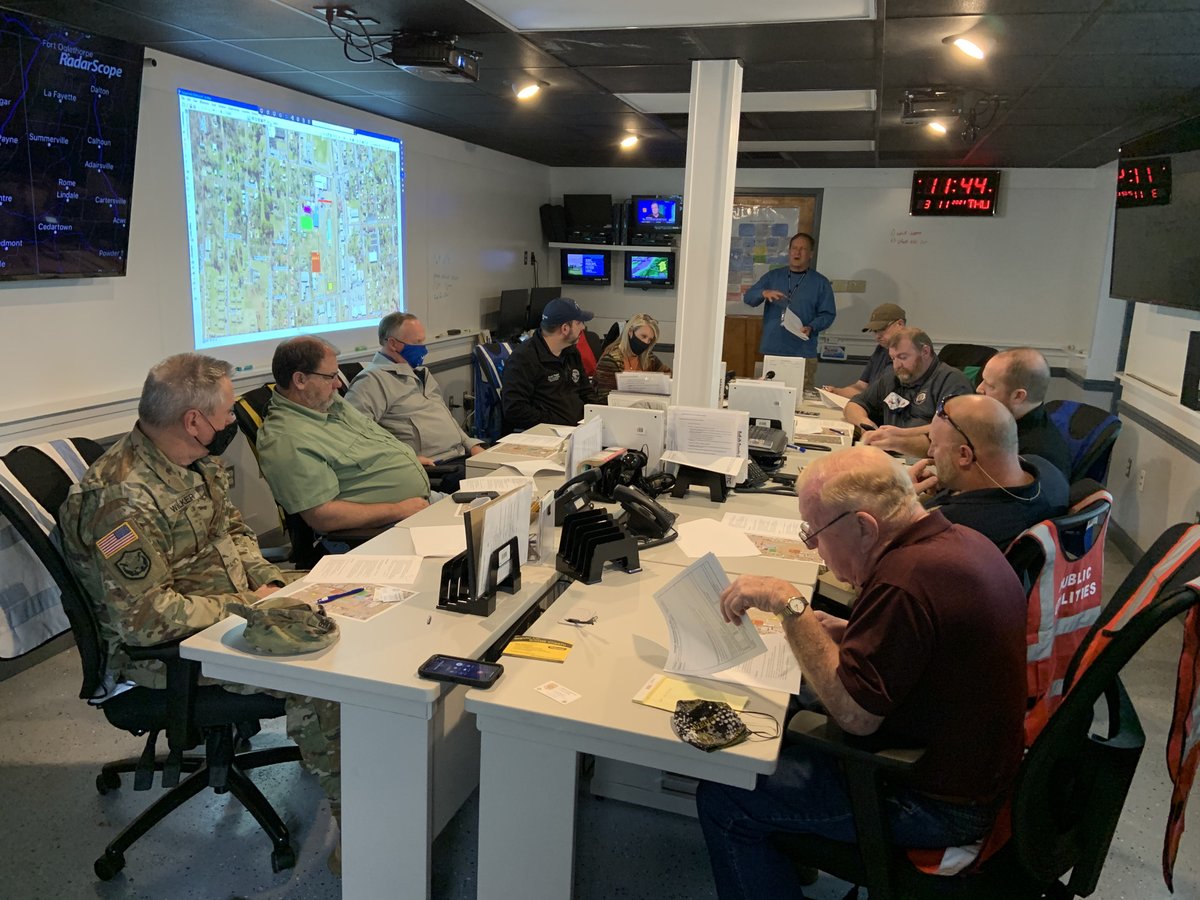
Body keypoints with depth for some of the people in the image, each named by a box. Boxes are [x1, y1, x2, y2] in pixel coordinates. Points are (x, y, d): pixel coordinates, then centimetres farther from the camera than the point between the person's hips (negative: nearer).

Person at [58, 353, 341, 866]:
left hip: (233, 608, 9)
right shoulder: (121, 500, -28)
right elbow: (144, 618, -29)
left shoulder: (197, 460, 1)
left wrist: (268, 581, -2)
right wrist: (249, 604, -21)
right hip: (164, 651, -9)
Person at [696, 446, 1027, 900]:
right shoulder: (959, 540, -1)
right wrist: (844, 633, 2)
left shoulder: (906, 580, -30)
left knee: (722, 800, -7)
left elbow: (854, 713, -26)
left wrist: (790, 605, -24)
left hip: (937, 802, -10)